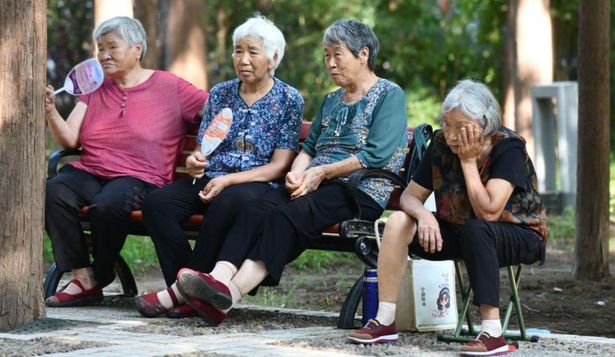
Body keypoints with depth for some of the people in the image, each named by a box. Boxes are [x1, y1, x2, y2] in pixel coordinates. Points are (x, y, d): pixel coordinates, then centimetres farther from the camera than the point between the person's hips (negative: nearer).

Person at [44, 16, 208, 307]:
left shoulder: (169, 87, 6)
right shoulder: (94, 87, 18)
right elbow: (69, 140, 9)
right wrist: (50, 111, -9)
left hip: (139, 178, -4)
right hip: (89, 171, 4)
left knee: (108, 204, -38)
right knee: (52, 192, -29)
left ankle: (100, 277, -10)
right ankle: (83, 279, -26)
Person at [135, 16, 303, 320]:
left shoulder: (289, 99, 5)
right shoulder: (220, 93, 17)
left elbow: (279, 165, -3)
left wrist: (228, 180, -15)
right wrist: (194, 161, -9)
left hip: (257, 184, -5)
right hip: (211, 180, 5)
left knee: (227, 203, -40)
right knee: (156, 203, -25)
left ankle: (181, 291, -33)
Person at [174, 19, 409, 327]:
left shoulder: (390, 95, 2)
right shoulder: (331, 101, 27)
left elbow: (377, 155, -10)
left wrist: (322, 172, -11)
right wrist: (296, 173, -2)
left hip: (362, 192, -7)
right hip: (316, 186, 7)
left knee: (286, 215, -33)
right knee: (257, 207, -25)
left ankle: (231, 293, -48)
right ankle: (219, 279, -46)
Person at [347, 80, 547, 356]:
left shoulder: (508, 148, -23)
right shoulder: (441, 144, -7)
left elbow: (488, 212, -32)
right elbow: (410, 196, -3)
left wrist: (468, 161, -28)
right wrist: (423, 215, -26)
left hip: (519, 237, -6)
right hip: (458, 233, 6)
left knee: (474, 229, -38)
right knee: (399, 221, -15)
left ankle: (492, 333, -39)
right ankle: (384, 322, -15)